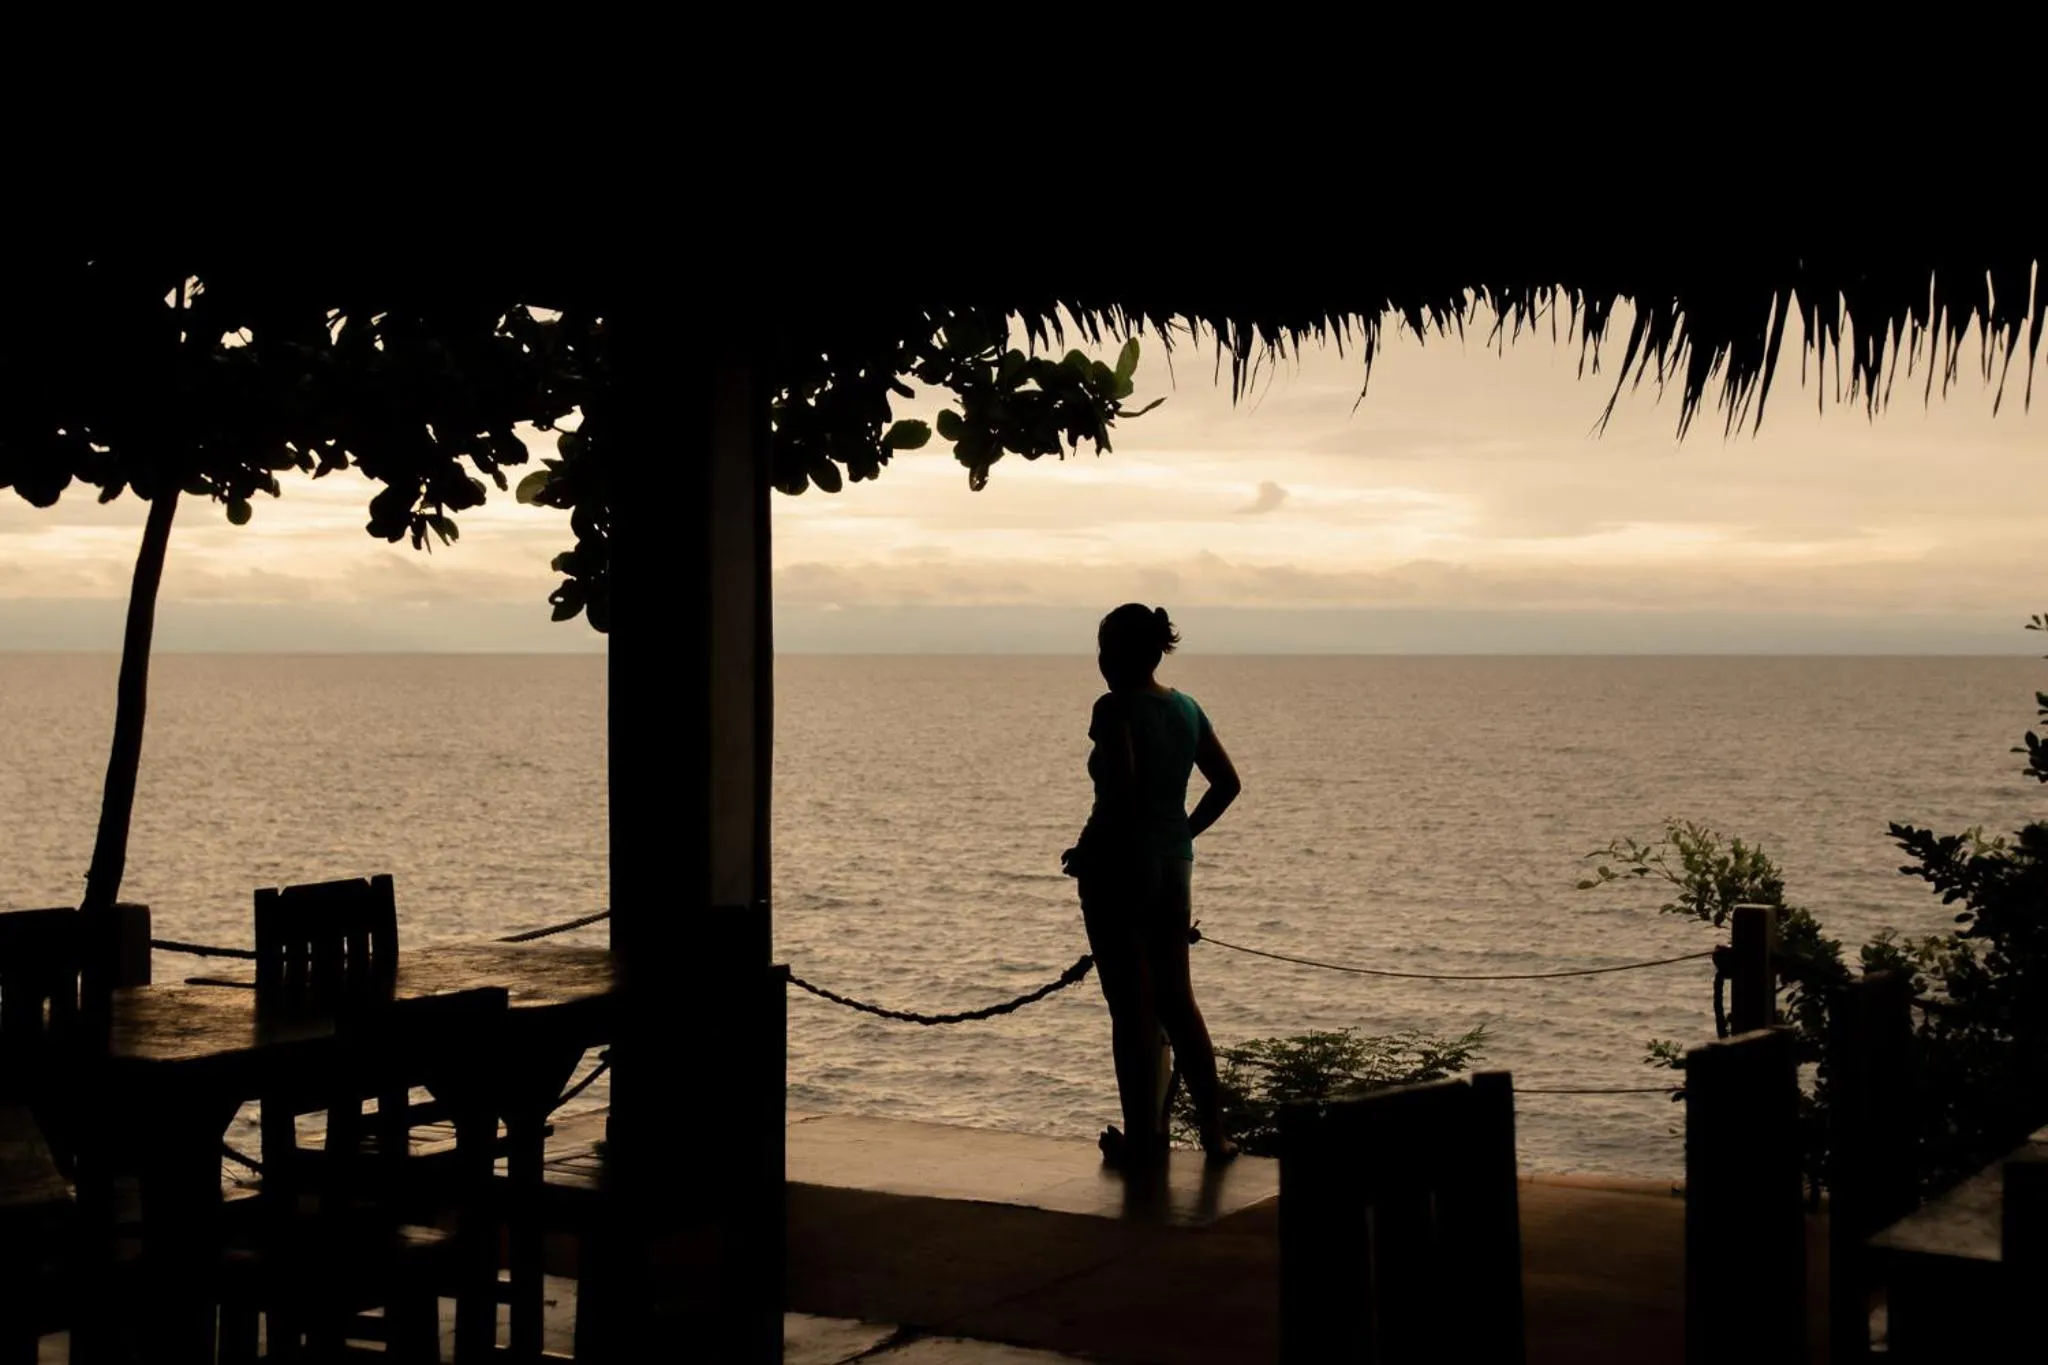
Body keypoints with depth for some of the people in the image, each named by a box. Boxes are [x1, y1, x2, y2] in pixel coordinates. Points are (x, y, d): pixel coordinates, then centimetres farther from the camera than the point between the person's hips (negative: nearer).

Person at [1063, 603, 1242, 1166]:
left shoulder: (1115, 709, -15)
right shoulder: (1186, 709, 8)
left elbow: (1121, 789, -26)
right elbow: (1227, 783, 11)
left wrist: (1086, 851, -13)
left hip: (1120, 866, -7)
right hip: (1174, 865, 7)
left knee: (1131, 1006, 1)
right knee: (1176, 999, 16)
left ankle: (1142, 1138, 7)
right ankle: (1213, 1131, 17)